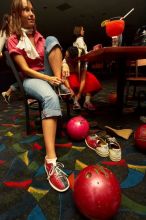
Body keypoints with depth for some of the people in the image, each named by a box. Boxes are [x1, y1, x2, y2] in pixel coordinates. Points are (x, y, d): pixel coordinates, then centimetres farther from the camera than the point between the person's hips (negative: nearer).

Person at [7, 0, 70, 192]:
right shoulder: (13, 40, -2)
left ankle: (62, 83, -25)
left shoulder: (38, 36, 16)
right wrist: (49, 79, -23)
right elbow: (25, 69, -12)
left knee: (52, 39, -13)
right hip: (32, 79, -5)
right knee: (51, 98, -42)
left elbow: (54, 49, 16)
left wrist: (63, 62, -6)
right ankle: (51, 160, -47)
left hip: (48, 74, 6)